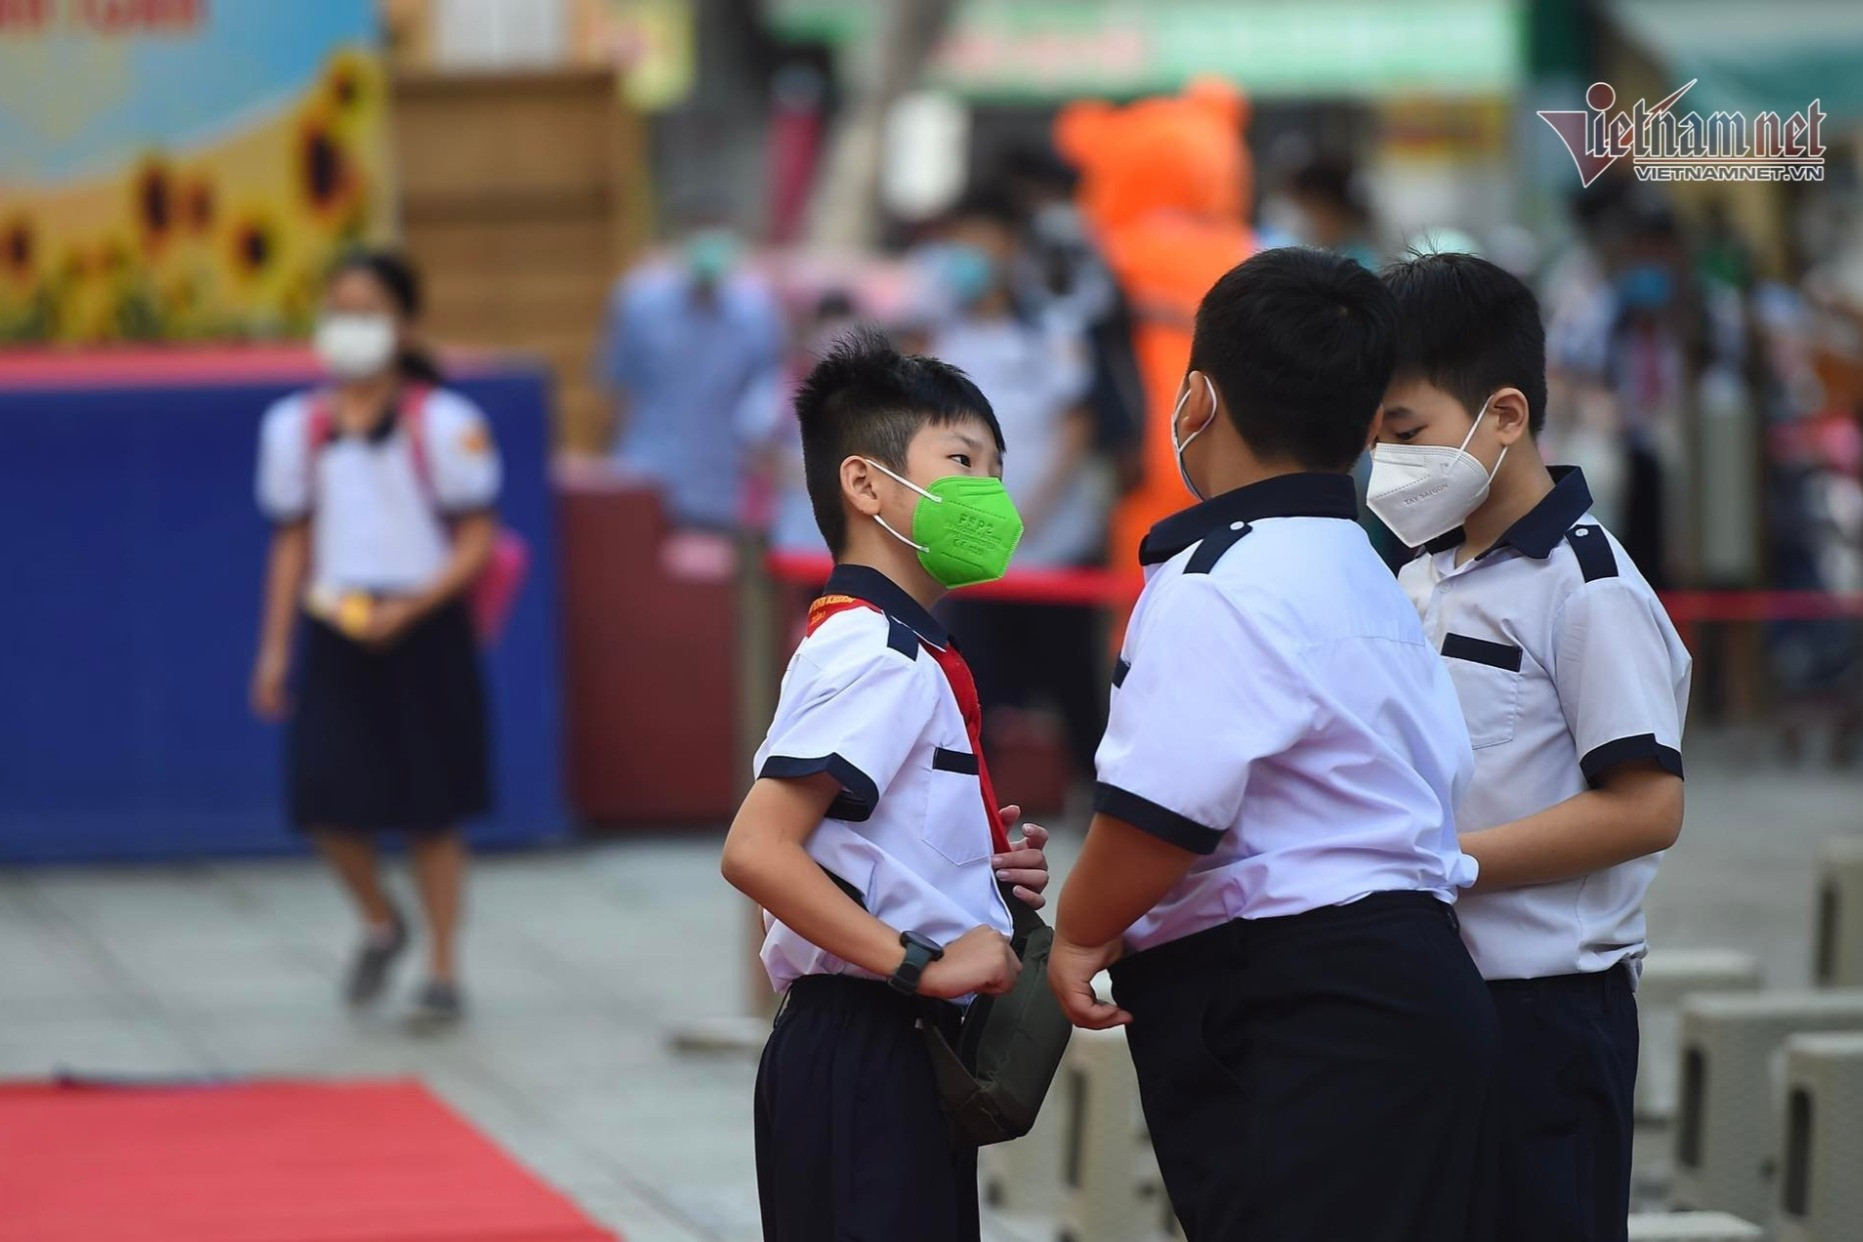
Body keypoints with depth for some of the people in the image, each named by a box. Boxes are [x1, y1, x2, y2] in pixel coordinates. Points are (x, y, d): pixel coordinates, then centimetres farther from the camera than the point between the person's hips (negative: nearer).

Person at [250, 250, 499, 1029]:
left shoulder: (444, 425, -7)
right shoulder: (297, 427, 6)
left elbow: (476, 542, -6)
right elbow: (292, 543, 11)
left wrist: (408, 609, -18)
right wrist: (275, 649, 7)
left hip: (423, 628, -3)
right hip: (335, 630, 3)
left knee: (432, 812, 3)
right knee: (325, 799, -7)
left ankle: (443, 972, 15)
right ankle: (380, 922, 22)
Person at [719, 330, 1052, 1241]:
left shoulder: (899, 649, 16)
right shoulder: (881, 657, -15)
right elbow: (756, 852, -24)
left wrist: (998, 871, 6)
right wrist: (921, 962, -23)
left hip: (900, 1057, 10)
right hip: (864, 1058, -10)